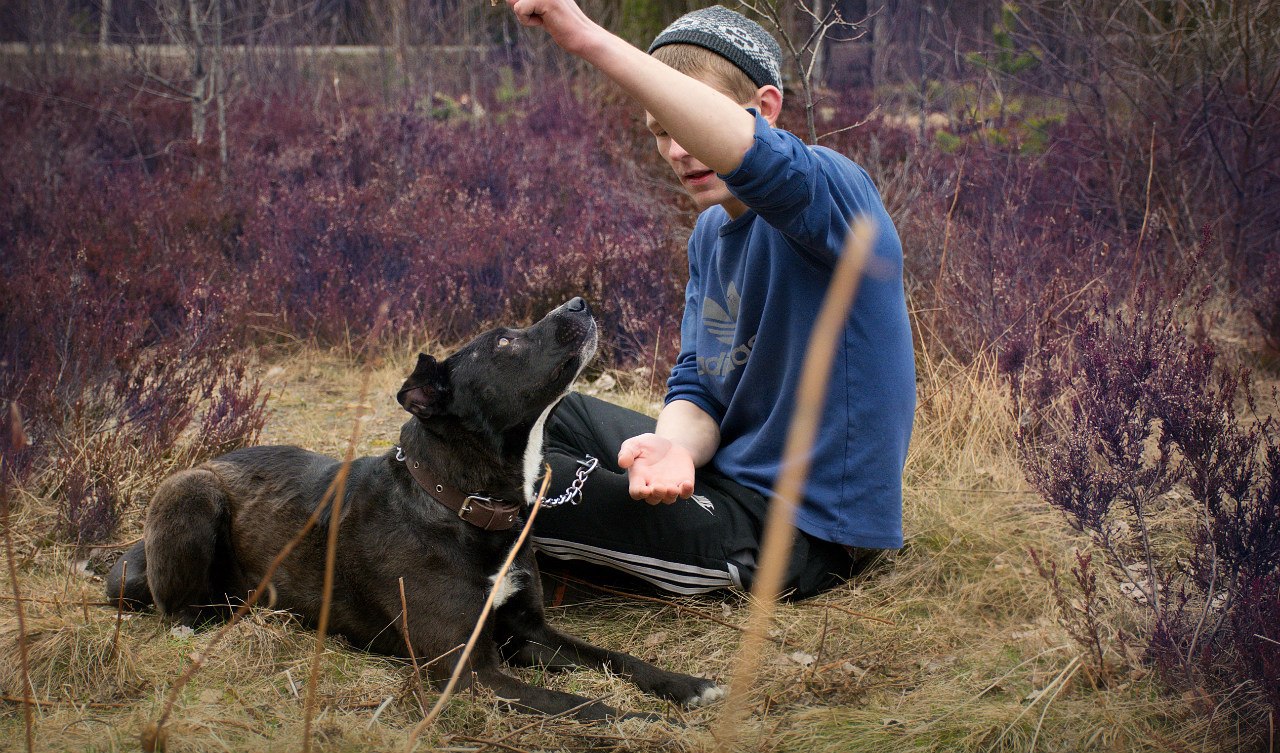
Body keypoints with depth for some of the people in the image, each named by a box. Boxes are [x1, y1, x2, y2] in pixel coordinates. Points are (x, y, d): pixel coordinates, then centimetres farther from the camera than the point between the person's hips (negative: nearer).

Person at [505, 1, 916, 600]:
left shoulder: (832, 191, -20)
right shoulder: (710, 234, 8)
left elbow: (755, 155, -45)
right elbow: (698, 383, 3)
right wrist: (673, 445, -22)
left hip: (800, 527, -9)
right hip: (732, 477, 9)